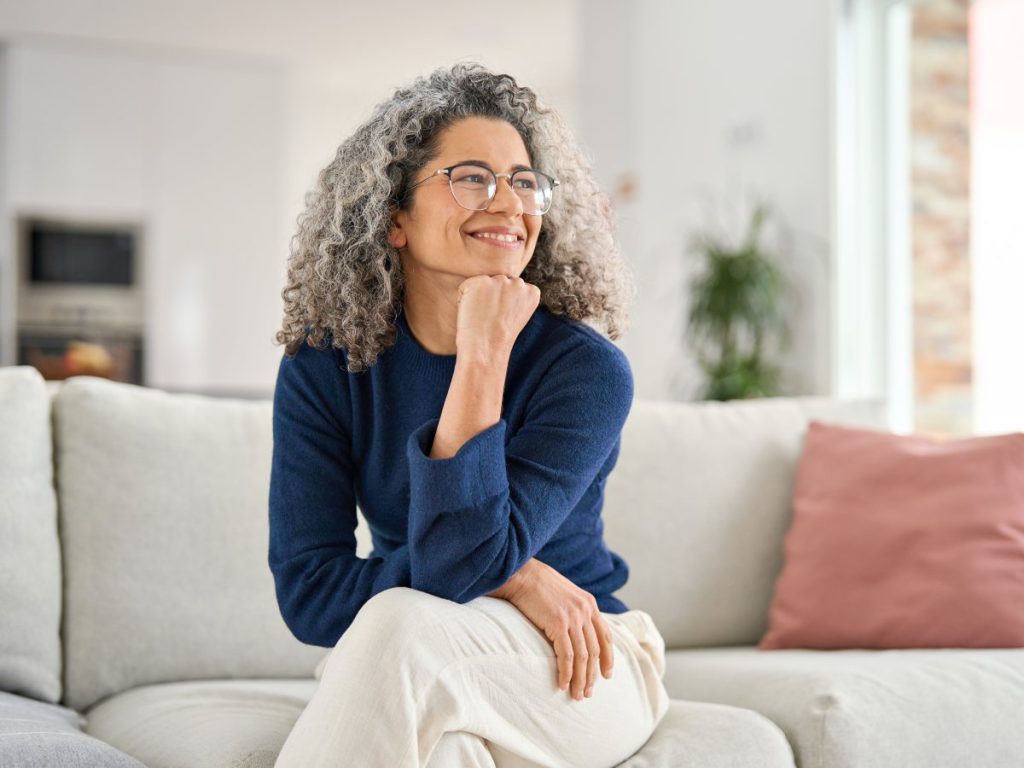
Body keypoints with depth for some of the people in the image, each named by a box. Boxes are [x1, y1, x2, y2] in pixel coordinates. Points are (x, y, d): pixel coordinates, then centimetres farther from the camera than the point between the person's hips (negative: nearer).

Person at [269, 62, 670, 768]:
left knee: (401, 626, -32)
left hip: (580, 669, 0)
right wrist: (511, 577, -21)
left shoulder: (585, 368, -14)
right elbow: (308, 592, -12)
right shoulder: (321, 367, -5)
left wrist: (484, 357, -26)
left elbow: (455, 563, -23)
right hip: (402, 683, 1)